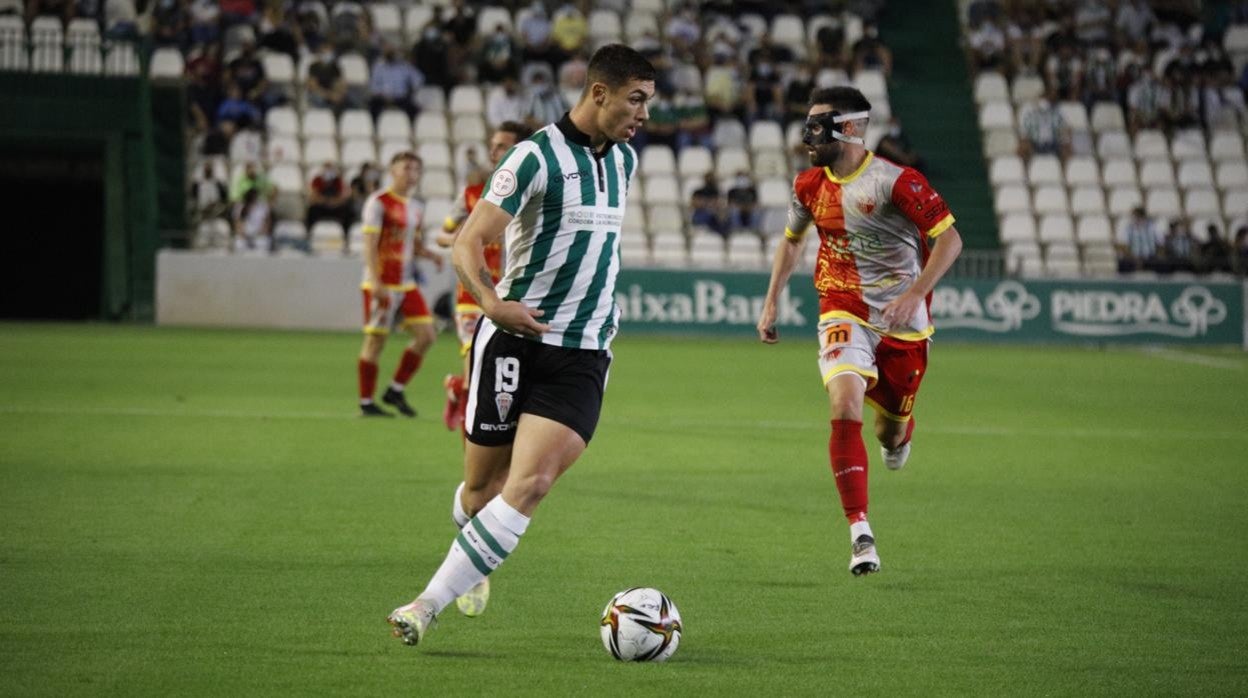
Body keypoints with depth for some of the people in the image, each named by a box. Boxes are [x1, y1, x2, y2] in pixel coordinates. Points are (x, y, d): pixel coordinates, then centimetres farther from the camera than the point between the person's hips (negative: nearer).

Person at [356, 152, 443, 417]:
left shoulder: (416, 208, 15)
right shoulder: (378, 203, -8)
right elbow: (370, 244, -14)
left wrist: (431, 255, 4)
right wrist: (375, 282, -23)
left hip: (406, 283, 7)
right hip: (382, 283, -7)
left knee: (425, 335, 0)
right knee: (376, 340, -3)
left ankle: (396, 391, 12)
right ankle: (366, 402, 5)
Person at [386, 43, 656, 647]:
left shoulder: (624, 160, 12)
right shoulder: (536, 157, -10)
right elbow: (468, 244, -15)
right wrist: (491, 302, -31)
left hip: (583, 355, 4)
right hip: (516, 342, -4)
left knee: (528, 485, -16)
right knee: (482, 486, 7)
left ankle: (428, 606, -14)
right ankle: (474, 566, 42)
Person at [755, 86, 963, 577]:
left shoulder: (897, 182, -16)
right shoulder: (808, 185, 1)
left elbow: (949, 238, -17)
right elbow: (791, 240, 20)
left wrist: (915, 295, -27)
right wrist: (771, 302, 15)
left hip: (901, 321, -2)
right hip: (843, 311, 2)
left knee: (892, 428, 11)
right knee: (845, 408, -22)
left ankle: (898, 433, 54)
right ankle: (860, 534, -21)